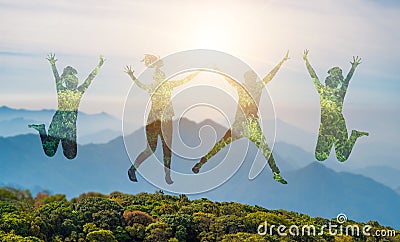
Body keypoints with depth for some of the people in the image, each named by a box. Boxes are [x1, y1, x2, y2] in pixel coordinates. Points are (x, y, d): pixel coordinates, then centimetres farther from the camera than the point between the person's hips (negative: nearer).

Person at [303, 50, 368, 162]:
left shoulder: (340, 92, -1)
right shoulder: (322, 90, 5)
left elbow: (347, 80, -13)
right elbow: (313, 76, 3)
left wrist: (353, 67, -25)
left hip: (338, 126, -3)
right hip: (324, 127, 3)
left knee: (342, 158, 0)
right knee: (320, 157, 5)